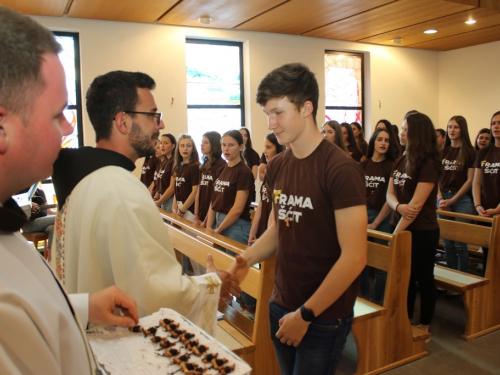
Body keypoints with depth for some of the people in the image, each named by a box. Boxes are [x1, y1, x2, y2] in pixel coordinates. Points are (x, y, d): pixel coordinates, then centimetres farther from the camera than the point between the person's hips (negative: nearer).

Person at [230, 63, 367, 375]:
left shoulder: (341, 169, -19)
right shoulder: (277, 166, 2)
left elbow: (354, 257, -20)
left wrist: (306, 314, -15)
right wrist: (247, 259, -6)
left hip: (323, 317, -6)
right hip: (282, 307, 6)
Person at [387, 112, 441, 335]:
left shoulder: (429, 164, -16)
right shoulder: (400, 162, 7)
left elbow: (416, 204, -21)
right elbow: (389, 194, 3)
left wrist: (396, 233, -20)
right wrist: (398, 206, -20)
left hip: (422, 232, -7)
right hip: (402, 228, 7)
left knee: (423, 277, 8)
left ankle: (424, 325, 25)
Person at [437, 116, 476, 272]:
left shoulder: (470, 152, -2)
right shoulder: (443, 152, 11)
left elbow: (470, 180, -5)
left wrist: (452, 200, -10)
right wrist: (440, 198, -5)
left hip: (461, 200, -4)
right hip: (443, 199, 4)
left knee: (460, 243, -2)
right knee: (447, 243, 8)